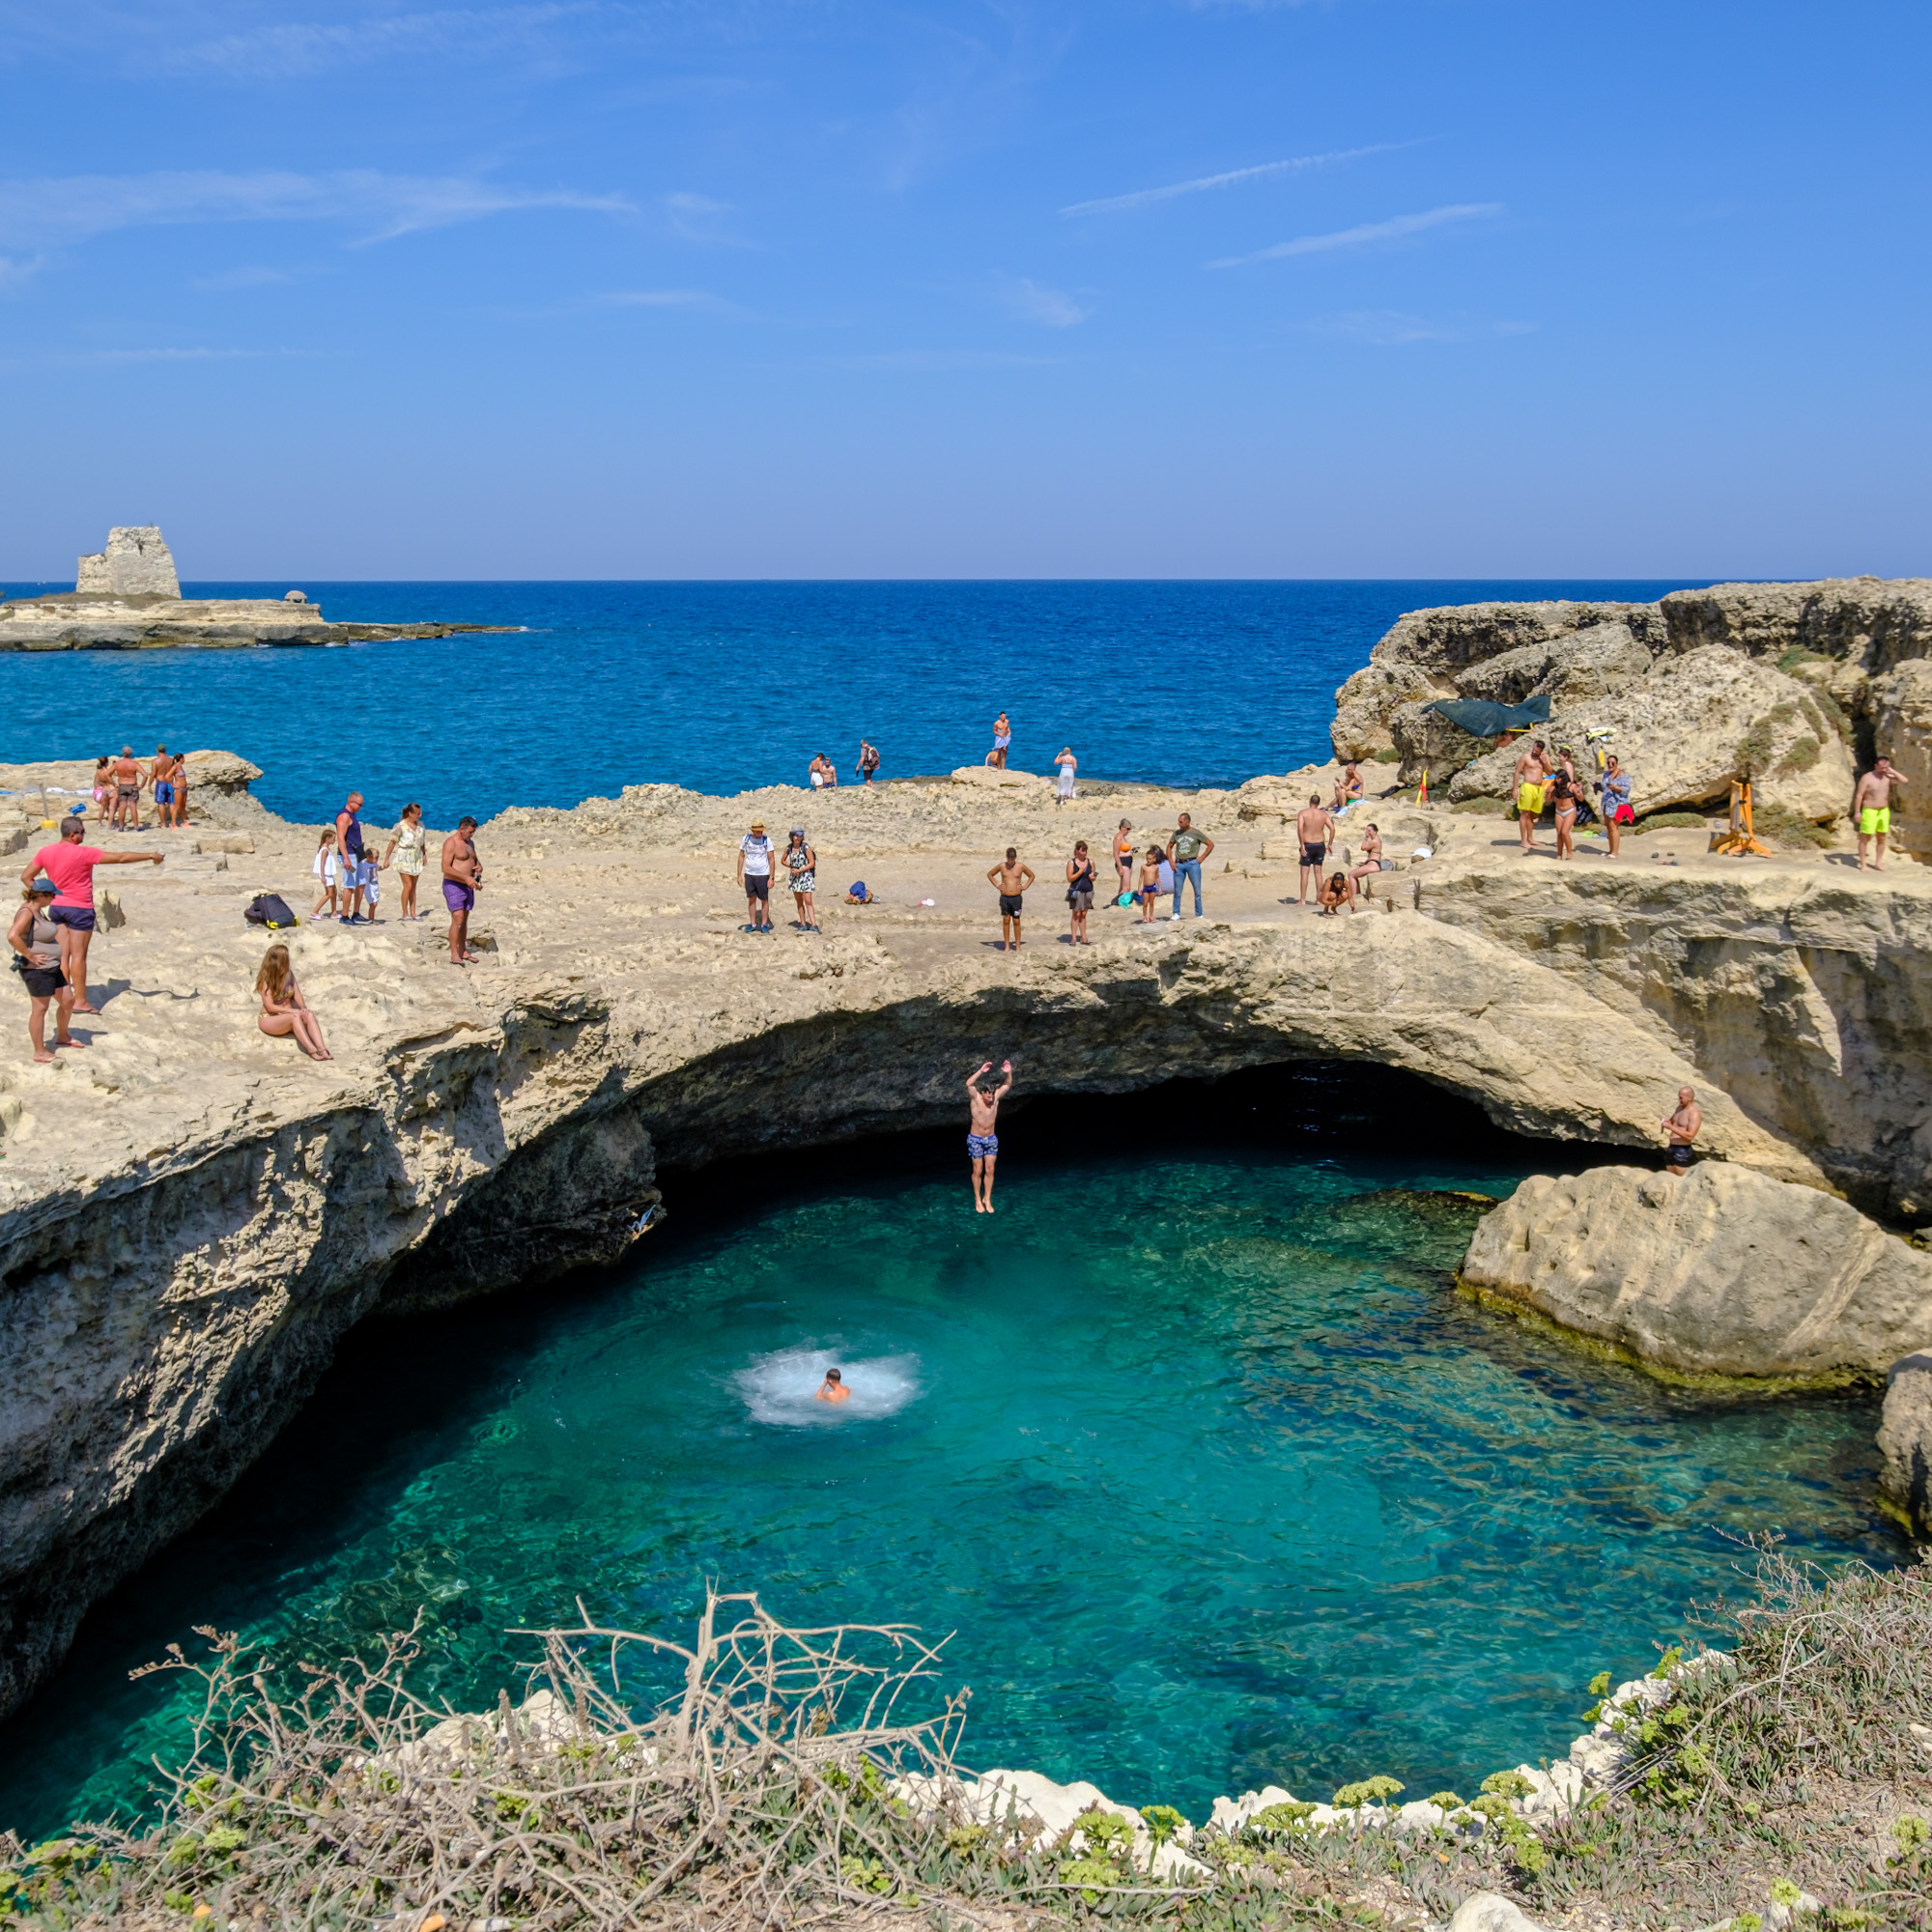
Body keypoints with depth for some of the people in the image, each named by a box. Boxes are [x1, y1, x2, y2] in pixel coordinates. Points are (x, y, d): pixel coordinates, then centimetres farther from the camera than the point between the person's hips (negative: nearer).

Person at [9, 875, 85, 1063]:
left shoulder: (38, 910, 10)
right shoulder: (26, 913, -19)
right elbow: (12, 936, -33)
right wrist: (30, 956, -24)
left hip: (52, 967, 10)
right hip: (37, 970, -10)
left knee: (68, 1001, 18)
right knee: (40, 1009, -2)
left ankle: (62, 1037, 39)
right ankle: (40, 1053, 7)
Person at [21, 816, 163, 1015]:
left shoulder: (45, 852, 1)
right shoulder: (84, 853, -19)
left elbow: (25, 876, 7)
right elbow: (121, 858, -17)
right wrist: (150, 856, -9)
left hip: (56, 907, 6)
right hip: (79, 909, -6)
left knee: (63, 954, 10)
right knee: (79, 955, 0)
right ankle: (80, 1001, 4)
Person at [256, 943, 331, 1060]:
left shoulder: (289, 974, 3)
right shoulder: (266, 980, -14)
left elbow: (297, 994, 0)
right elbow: (270, 1006, -18)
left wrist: (303, 1008, -19)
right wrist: (291, 1011, -27)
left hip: (287, 1016, 5)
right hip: (269, 1020, -5)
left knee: (309, 1015, -25)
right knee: (295, 1017, -35)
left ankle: (322, 1049, -43)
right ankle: (312, 1050, -48)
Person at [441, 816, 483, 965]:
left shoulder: (470, 843, 13)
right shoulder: (451, 843, -13)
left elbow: (474, 860, 27)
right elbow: (446, 868, -21)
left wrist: (479, 867, 1)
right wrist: (466, 878, -26)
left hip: (467, 886, 8)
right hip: (453, 885, -8)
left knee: (464, 920, 11)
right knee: (457, 919, -14)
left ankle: (463, 952, 17)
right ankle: (454, 955, -14)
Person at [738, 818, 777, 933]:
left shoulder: (767, 841, -7)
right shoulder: (745, 839, -1)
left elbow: (771, 860, -6)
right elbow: (741, 857, 7)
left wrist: (771, 878, -11)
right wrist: (739, 875, 4)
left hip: (763, 875, -2)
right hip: (749, 874, 2)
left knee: (764, 900, 2)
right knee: (751, 899, 7)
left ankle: (764, 924, 11)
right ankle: (753, 924, 13)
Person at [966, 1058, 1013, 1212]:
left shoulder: (995, 1097, -8)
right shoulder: (975, 1098, -18)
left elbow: (1007, 1085, -12)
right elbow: (969, 1084, -35)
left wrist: (1008, 1072, -31)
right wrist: (981, 1071, -45)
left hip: (991, 1139, 3)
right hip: (975, 1140, -3)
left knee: (989, 1170, 6)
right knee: (978, 1171, 5)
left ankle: (987, 1199, 19)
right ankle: (977, 1200, 18)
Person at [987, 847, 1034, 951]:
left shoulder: (1021, 866, 0)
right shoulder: (1001, 866, 2)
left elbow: (1032, 876, 15)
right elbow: (989, 874, 16)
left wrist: (1025, 887, 4)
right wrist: (997, 885, 5)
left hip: (1016, 898, -1)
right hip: (1004, 897, 1)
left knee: (1016, 922, 2)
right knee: (1006, 921, 1)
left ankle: (1017, 946, 9)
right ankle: (1006, 947, 6)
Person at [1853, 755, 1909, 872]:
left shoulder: (1887, 777, 3)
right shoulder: (1867, 778, -12)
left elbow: (1904, 781, -4)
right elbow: (1859, 795, -12)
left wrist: (1892, 771, -8)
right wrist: (1857, 812, -16)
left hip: (1884, 811, 6)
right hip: (1869, 811, -5)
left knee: (1882, 838, 10)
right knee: (1865, 838, -2)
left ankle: (1878, 863, 22)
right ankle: (1862, 864, 5)